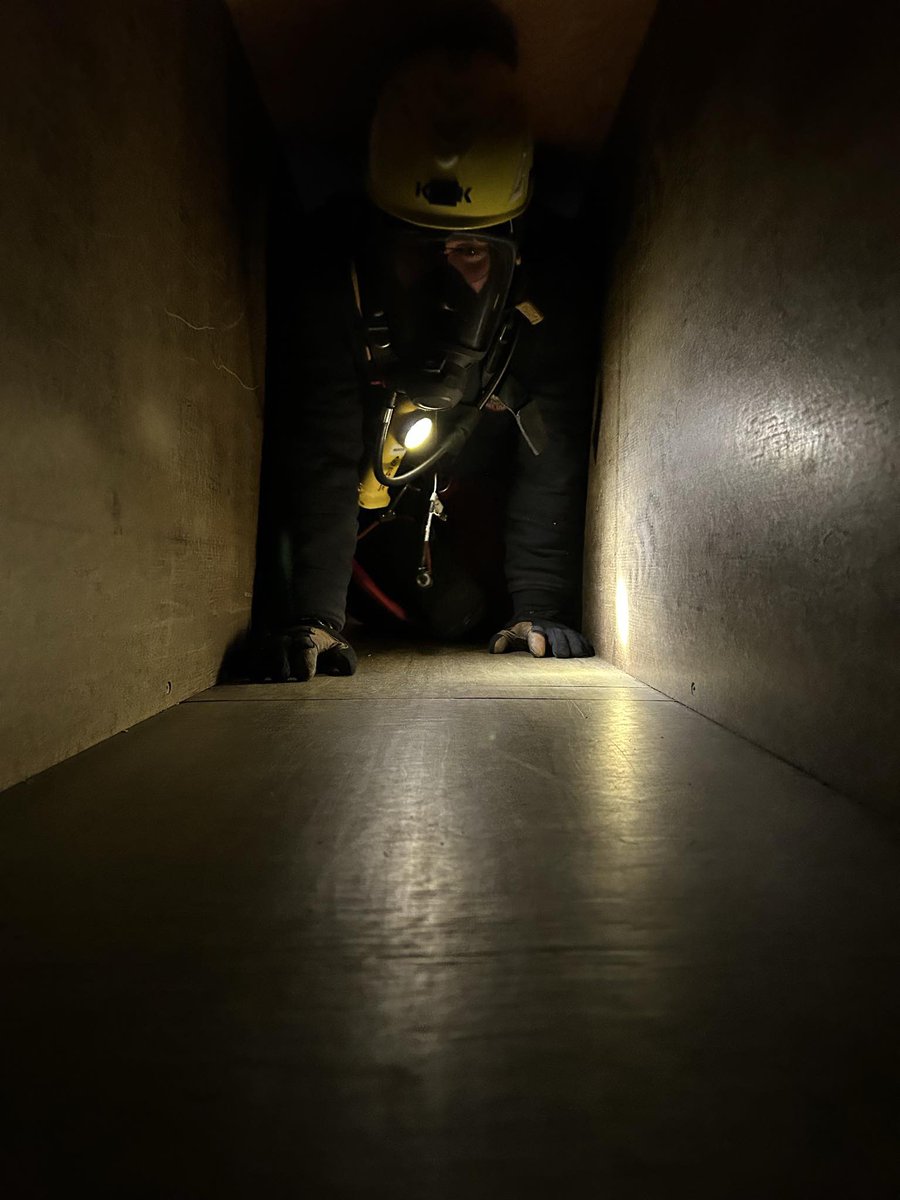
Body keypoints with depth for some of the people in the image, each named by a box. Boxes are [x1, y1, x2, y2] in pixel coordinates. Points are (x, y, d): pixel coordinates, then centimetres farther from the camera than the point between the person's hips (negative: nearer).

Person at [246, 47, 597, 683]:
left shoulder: (549, 280, -31)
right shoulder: (325, 272, -35)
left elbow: (553, 456, -25)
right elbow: (316, 456, -39)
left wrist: (543, 608, -29)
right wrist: (313, 617, -47)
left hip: (474, 477, 0)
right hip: (369, 477, 0)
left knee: (465, 611, -7)